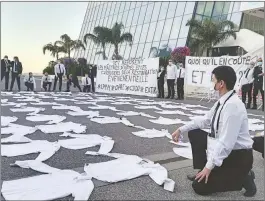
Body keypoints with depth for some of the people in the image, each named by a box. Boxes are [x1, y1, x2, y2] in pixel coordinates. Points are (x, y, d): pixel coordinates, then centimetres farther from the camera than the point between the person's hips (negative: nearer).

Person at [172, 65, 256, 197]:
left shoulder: (233, 105, -28)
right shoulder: (222, 101, 0)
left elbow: (226, 142, -29)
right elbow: (205, 120, 13)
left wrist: (210, 166, -23)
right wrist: (181, 130, 9)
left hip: (238, 157, -9)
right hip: (224, 150, 9)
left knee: (200, 187, -9)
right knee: (194, 134, 9)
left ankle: (242, 178, 3)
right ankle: (203, 173, 16)